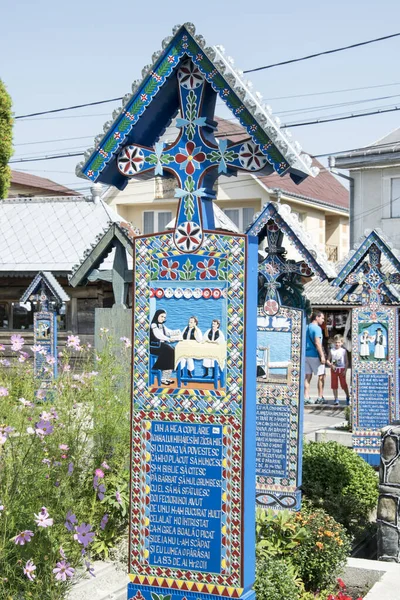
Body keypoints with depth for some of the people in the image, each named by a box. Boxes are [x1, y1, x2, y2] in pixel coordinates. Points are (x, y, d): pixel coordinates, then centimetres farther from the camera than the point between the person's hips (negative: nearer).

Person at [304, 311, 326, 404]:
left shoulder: (306, 327, 15)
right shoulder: (317, 328, -11)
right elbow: (317, 343, -20)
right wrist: (322, 356, -20)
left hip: (306, 355, 8)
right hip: (315, 355, -8)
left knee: (307, 376, 7)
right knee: (321, 375, 4)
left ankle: (306, 398, 4)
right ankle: (320, 398, 6)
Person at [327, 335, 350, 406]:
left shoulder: (343, 351, -1)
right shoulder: (331, 350, 3)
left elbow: (346, 362, 0)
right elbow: (328, 360, 6)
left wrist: (345, 370, -9)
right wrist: (331, 365, -13)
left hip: (341, 369, -2)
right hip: (334, 369, 2)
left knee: (343, 384, 0)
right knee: (334, 385, 3)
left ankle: (348, 397, 18)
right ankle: (336, 399, 12)